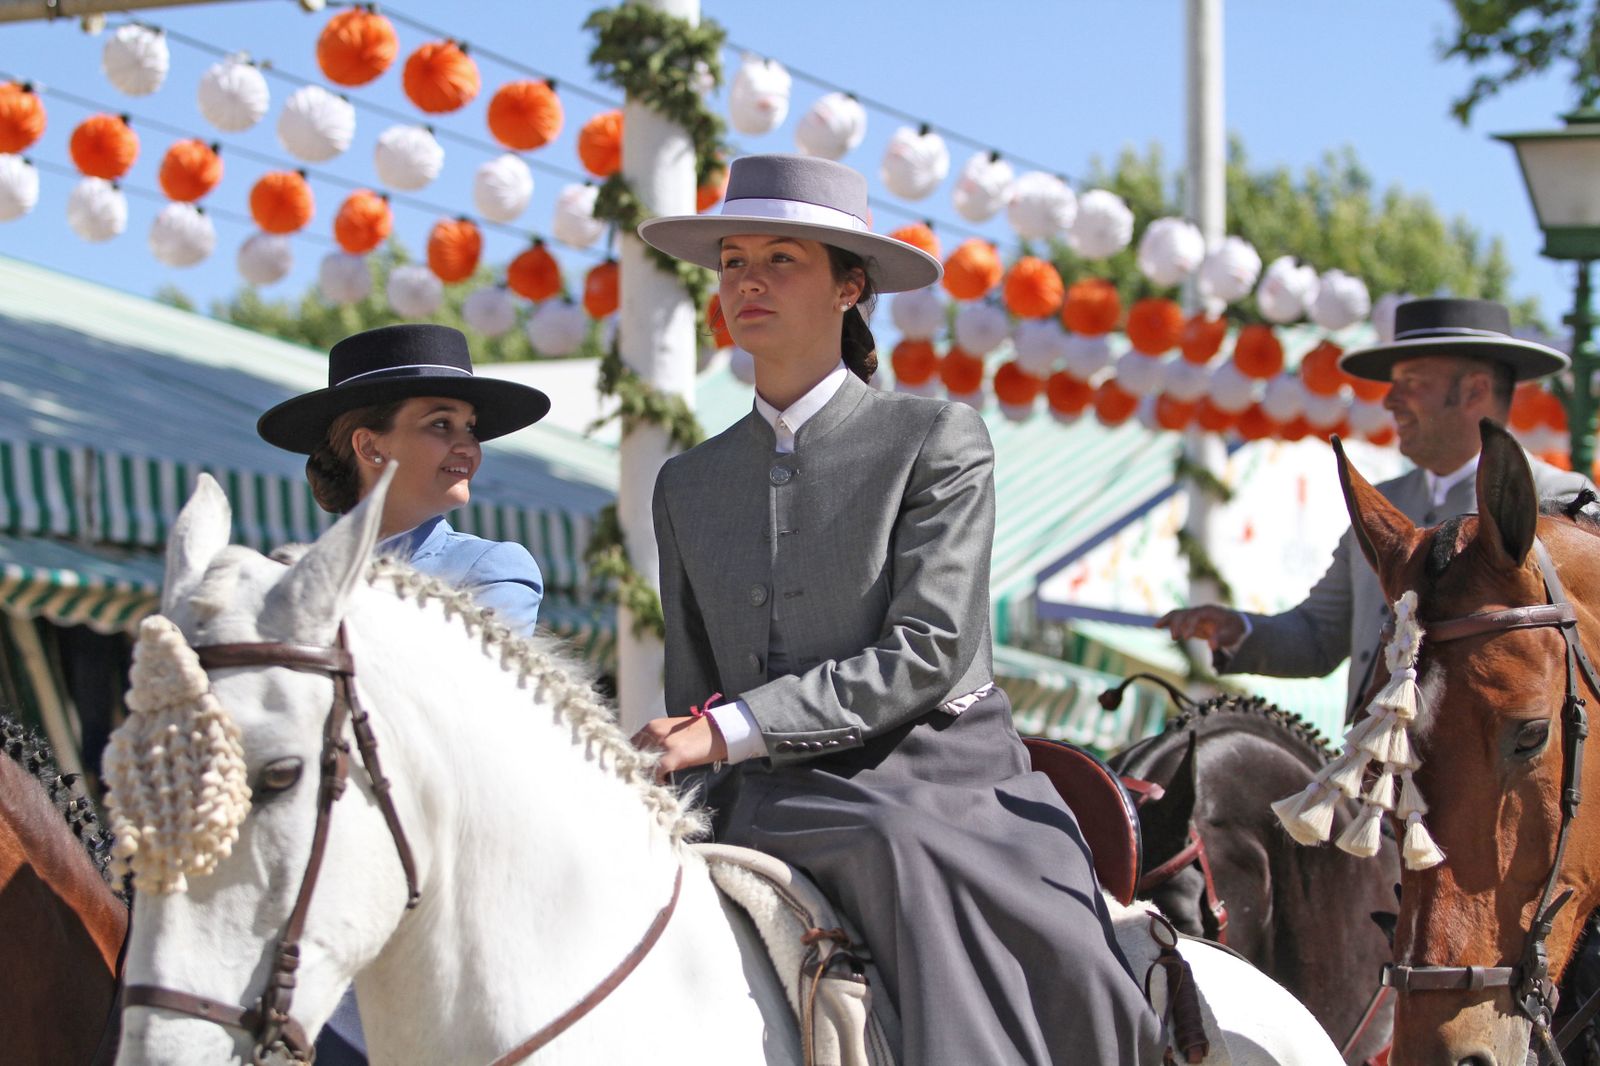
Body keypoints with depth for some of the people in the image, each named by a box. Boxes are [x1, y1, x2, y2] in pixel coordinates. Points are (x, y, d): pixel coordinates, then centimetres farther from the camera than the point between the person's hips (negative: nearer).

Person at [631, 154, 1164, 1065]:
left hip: (942, 788, -4)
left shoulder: (938, 441, 1)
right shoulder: (689, 485, 17)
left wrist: (733, 729, -16)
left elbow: (928, 652, -11)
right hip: (769, 811, 4)